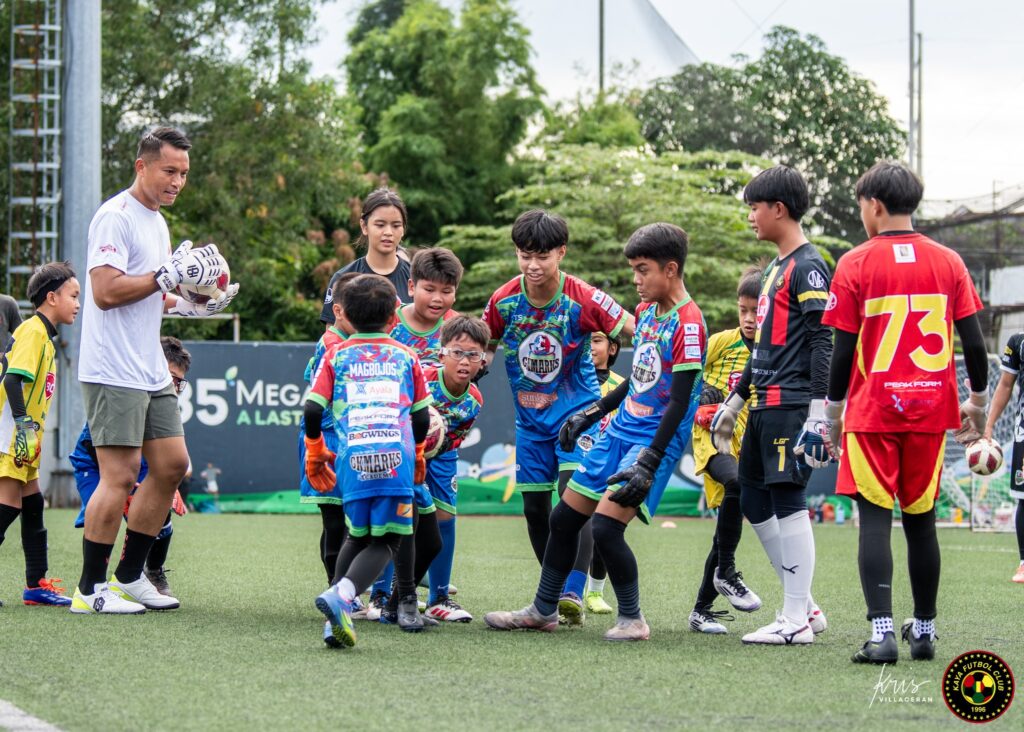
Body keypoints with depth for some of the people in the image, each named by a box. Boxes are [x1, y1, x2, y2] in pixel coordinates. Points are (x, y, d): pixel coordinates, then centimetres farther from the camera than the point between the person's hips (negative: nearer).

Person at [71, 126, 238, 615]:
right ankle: (90, 589, -1)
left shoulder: (157, 221, 18)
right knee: (119, 476, -10)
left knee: (172, 466, 9)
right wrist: (168, 274, -19)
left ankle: (129, 576, 18)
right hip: (112, 370, -10)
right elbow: (106, 291, -21)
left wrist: (193, 305, 12)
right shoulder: (115, 217, -12)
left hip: (150, 372, 10)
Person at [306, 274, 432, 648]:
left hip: (353, 461, 1)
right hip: (396, 456, -1)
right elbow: (421, 417, 20)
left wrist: (315, 455, 22)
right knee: (386, 541, 4)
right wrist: (417, 456, 37)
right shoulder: (406, 356, 19)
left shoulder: (336, 356, 17)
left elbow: (312, 410, 7)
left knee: (357, 536, 19)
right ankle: (342, 594, -21)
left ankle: (337, 617, 11)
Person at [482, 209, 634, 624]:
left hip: (578, 412, -4)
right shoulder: (504, 301, -8)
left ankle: (573, 593, -24)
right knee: (535, 508, 6)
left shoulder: (582, 300, -18)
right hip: (531, 419, 4)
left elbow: (639, 331, -14)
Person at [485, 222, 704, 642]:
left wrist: (648, 464, -24)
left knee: (605, 527, -18)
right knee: (564, 518, 10)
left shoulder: (687, 324, -18)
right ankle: (543, 610, 25)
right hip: (620, 430, 9)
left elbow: (679, 403, -21)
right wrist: (592, 414, 23)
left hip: (656, 439, -9)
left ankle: (632, 619, 0)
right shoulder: (646, 310, 9)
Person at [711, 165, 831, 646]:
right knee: (754, 502, 11)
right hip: (765, 405, 10)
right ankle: (804, 607, 17)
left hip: (791, 404, -10)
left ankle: (796, 622, -5)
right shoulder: (775, 268, 20)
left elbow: (822, 341, -16)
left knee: (787, 502, -9)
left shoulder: (808, 267, -9)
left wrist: (819, 405, -22)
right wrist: (737, 399, 28)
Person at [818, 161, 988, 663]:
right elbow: (973, 342, 3)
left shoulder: (856, 264, -4)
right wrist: (977, 403, 17)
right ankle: (924, 631, 20)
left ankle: (882, 632, -13)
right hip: (931, 411, 3)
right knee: (921, 519, 13)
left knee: (875, 518, -2)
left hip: (872, 413, -3)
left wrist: (832, 418, 5)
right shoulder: (948, 262, 5)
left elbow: (843, 352, -4)